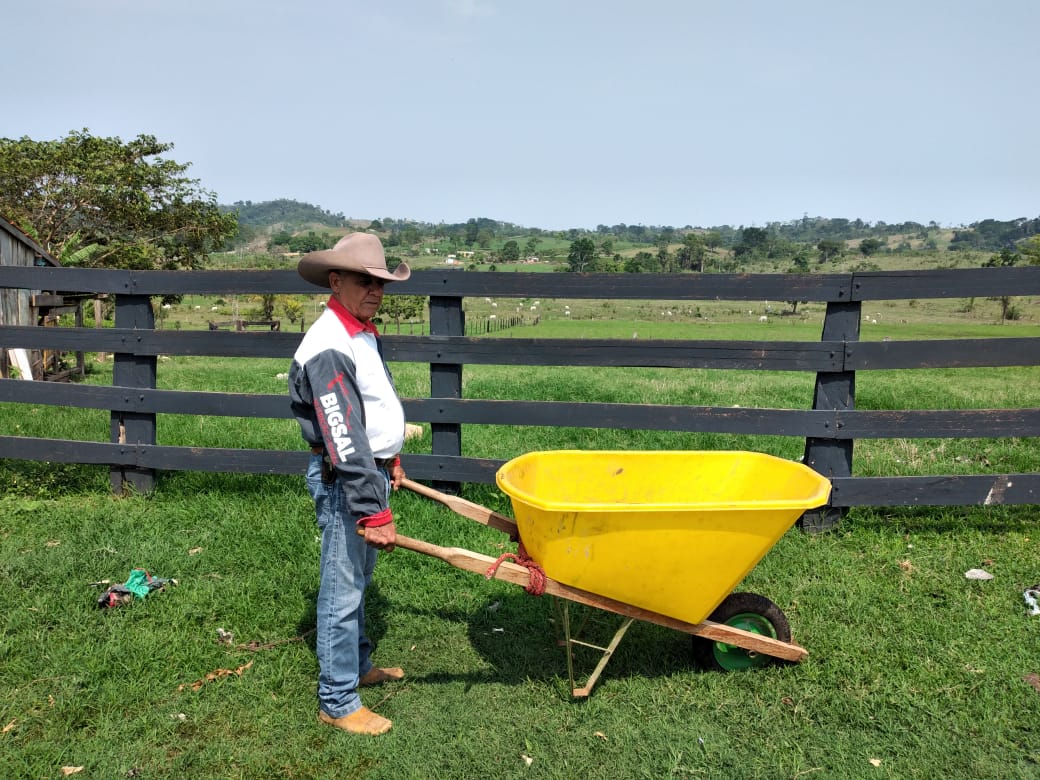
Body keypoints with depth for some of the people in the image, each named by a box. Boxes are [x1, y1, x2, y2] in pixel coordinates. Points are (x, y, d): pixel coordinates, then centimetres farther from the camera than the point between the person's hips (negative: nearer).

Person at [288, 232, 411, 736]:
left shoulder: (363, 333, 10)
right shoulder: (328, 349, -22)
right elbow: (344, 440, -28)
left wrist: (391, 461, 27)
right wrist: (373, 511, -29)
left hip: (370, 469, 10)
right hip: (344, 480, -10)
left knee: (357, 579, 22)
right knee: (342, 589, 0)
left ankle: (358, 665, 40)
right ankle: (337, 702, 14)